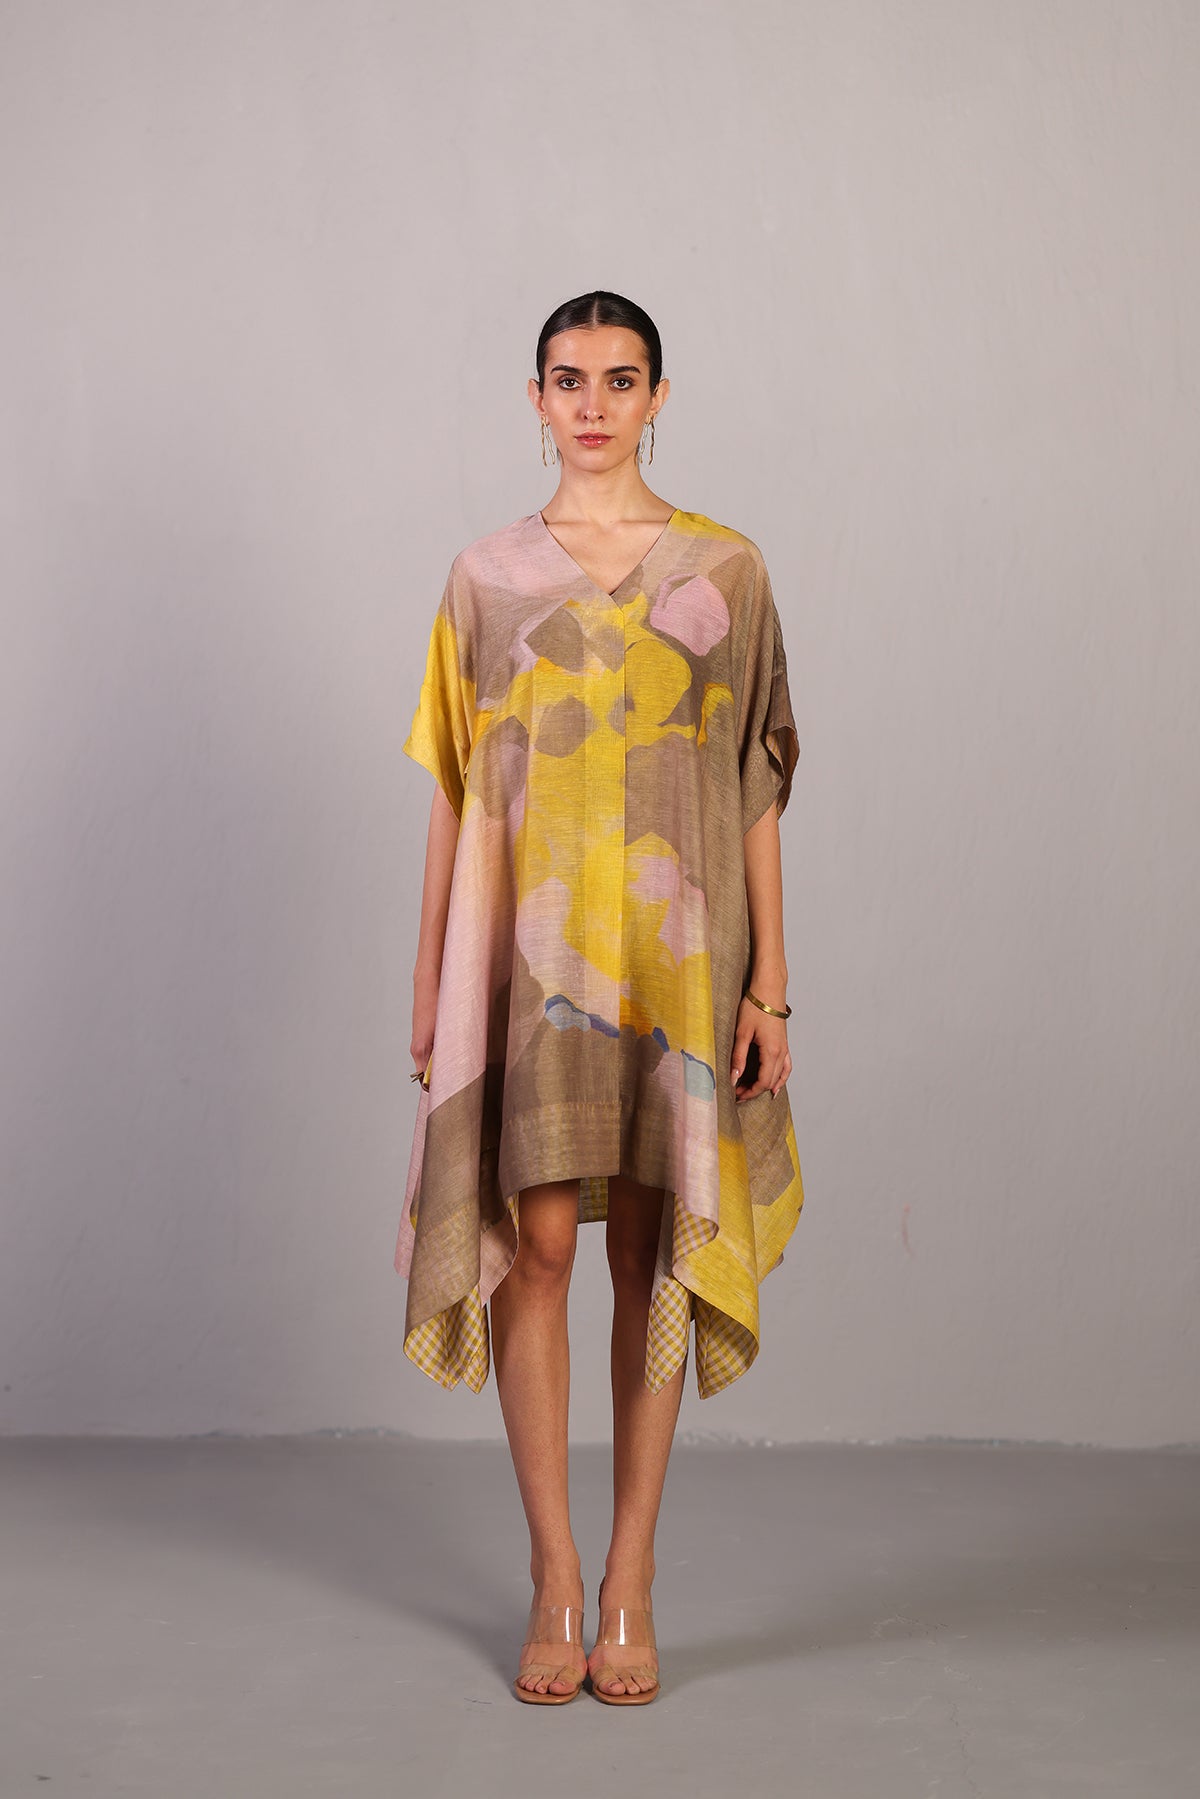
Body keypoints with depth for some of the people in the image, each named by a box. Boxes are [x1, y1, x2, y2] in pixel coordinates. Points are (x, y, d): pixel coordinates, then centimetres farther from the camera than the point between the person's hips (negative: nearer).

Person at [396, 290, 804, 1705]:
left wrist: (769, 979, -1)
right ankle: (554, 1579, 9)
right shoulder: (486, 578, 8)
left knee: (649, 1249, 3)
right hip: (527, 941, 0)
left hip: (675, 947, 0)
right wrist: (429, 977, 5)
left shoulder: (724, 571, 6)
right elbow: (454, 790, 8)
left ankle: (629, 1583, 13)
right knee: (537, 1238, -3)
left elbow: (757, 789, 5)